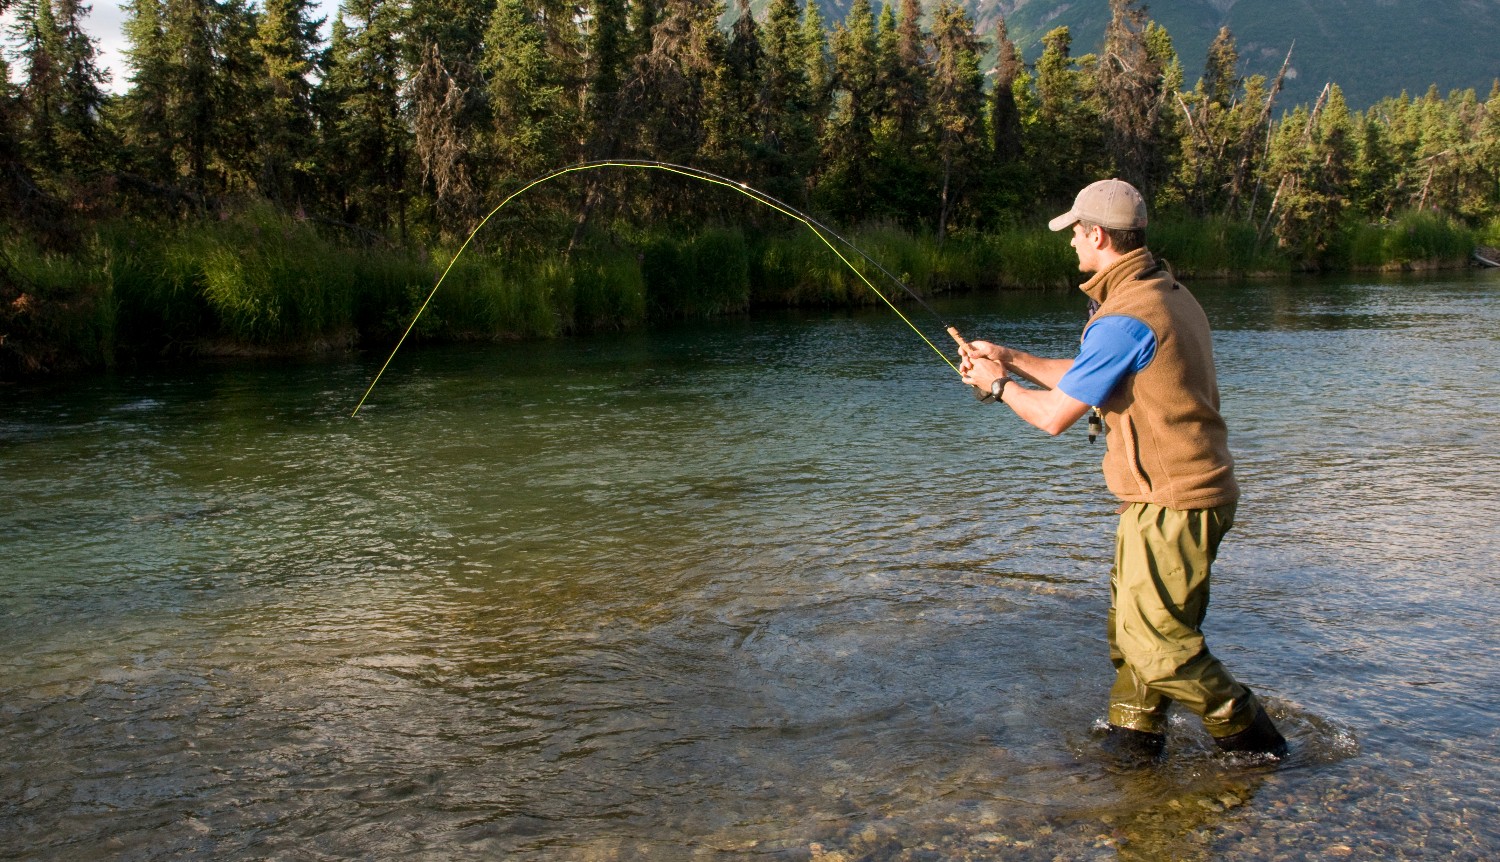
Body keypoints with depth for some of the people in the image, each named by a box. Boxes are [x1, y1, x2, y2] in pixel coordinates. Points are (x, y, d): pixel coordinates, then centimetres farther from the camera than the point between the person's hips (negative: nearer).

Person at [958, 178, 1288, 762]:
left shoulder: (1124, 318, -22)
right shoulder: (1169, 294, 11)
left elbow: (1053, 416, -16)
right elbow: (1088, 378, 20)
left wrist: (998, 386, 2)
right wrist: (1011, 358, 19)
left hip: (1171, 504, -10)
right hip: (1178, 495, 10)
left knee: (1158, 645, -1)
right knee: (1131, 626, 17)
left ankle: (1253, 741, 14)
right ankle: (1131, 739, 27)